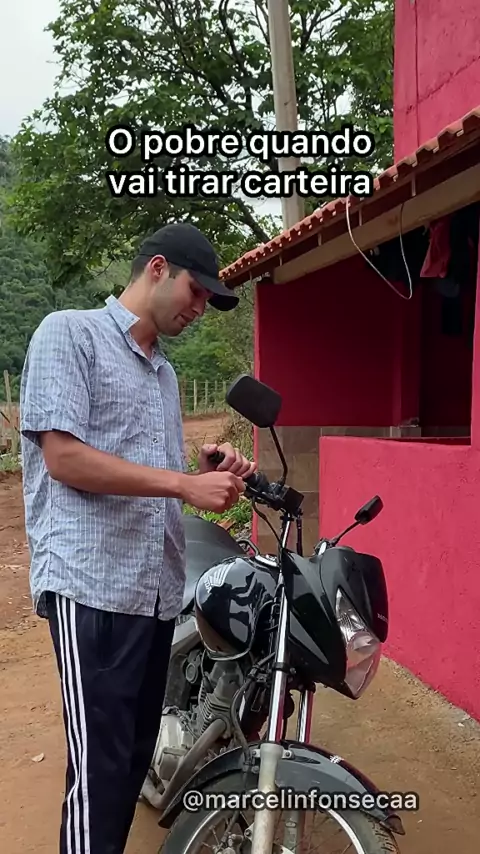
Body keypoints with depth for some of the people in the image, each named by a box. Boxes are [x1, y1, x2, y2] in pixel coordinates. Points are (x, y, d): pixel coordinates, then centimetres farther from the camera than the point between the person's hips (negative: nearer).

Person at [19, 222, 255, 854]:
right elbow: (64, 456, -14)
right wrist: (184, 484, -14)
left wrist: (209, 475, 3)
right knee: (100, 771, -5)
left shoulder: (164, 371, 20)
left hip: (159, 590, 8)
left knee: (137, 758, 14)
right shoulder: (69, 332, -3)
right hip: (92, 587, -7)